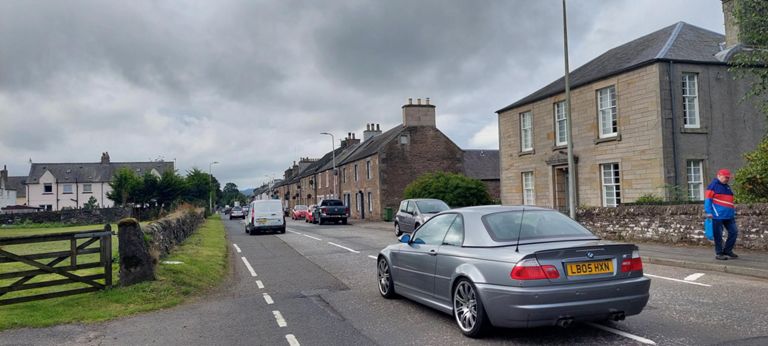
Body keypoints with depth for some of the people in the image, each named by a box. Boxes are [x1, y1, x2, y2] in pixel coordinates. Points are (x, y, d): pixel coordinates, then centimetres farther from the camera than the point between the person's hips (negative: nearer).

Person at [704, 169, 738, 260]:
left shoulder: (727, 187, 20)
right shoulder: (713, 185, -5)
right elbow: (708, 199, -11)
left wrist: (733, 211, 23)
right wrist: (709, 212, -18)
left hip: (729, 216, 8)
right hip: (718, 215, -8)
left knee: (734, 232, 5)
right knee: (718, 235, -1)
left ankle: (727, 250, 18)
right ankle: (719, 253, 9)